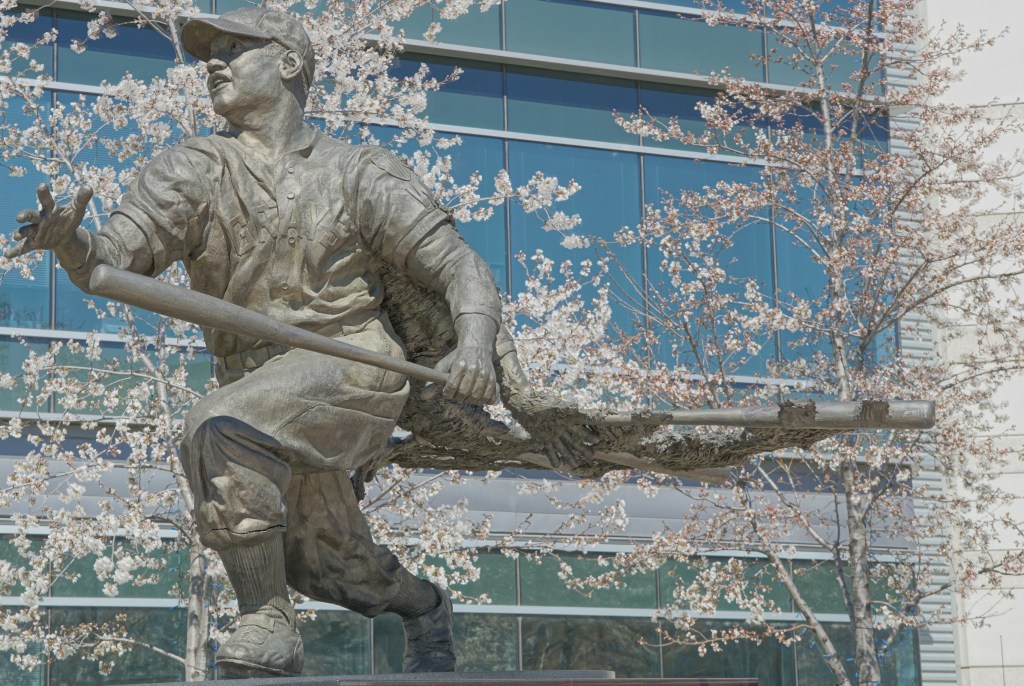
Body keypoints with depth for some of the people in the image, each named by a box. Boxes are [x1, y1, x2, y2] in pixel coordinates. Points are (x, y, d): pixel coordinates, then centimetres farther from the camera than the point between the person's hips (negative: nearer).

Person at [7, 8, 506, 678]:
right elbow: (112, 260, -9)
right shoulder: (192, 170, 4)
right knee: (324, 568, 17)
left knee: (219, 430, -31)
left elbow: (461, 266, -2)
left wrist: (475, 346, -23)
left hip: (351, 366, -5)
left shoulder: (359, 172, 1)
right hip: (262, 397, 5)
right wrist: (67, 240, -34)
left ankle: (269, 626, -21)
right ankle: (423, 607, 50)